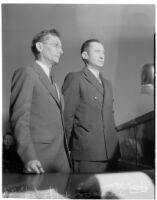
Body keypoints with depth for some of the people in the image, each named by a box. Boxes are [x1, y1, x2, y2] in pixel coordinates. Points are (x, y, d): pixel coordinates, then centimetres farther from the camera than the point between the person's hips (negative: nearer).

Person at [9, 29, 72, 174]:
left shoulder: (52, 81, 22)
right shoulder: (26, 73, -3)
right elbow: (19, 118, -12)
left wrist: (67, 154, 11)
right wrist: (29, 157, -21)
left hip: (62, 157, 7)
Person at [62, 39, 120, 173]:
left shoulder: (107, 84, 23)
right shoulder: (74, 79, 0)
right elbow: (66, 116, -3)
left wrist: (114, 144, 17)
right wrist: (69, 147, -2)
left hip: (110, 152, 6)